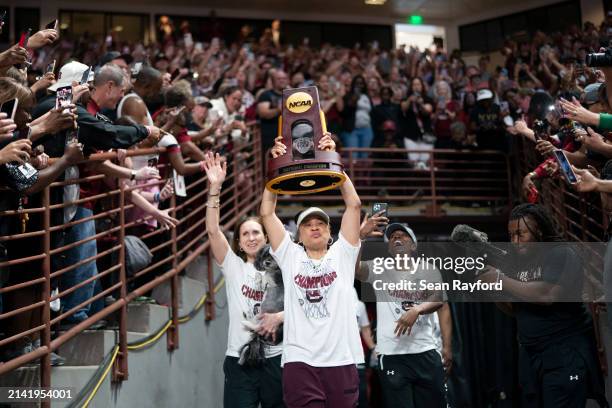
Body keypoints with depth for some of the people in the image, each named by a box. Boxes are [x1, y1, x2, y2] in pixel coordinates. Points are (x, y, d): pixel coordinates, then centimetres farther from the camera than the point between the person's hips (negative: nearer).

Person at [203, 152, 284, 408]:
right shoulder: (233, 266, 4)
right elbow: (213, 231, -9)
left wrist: (280, 317, -17)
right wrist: (215, 188, -17)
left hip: (275, 358, 1)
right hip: (239, 359, -1)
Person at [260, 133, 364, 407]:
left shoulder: (342, 253, 13)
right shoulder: (290, 256, 14)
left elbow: (354, 204, 5)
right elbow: (267, 212, 8)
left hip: (342, 360, 1)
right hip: (299, 361, -1)